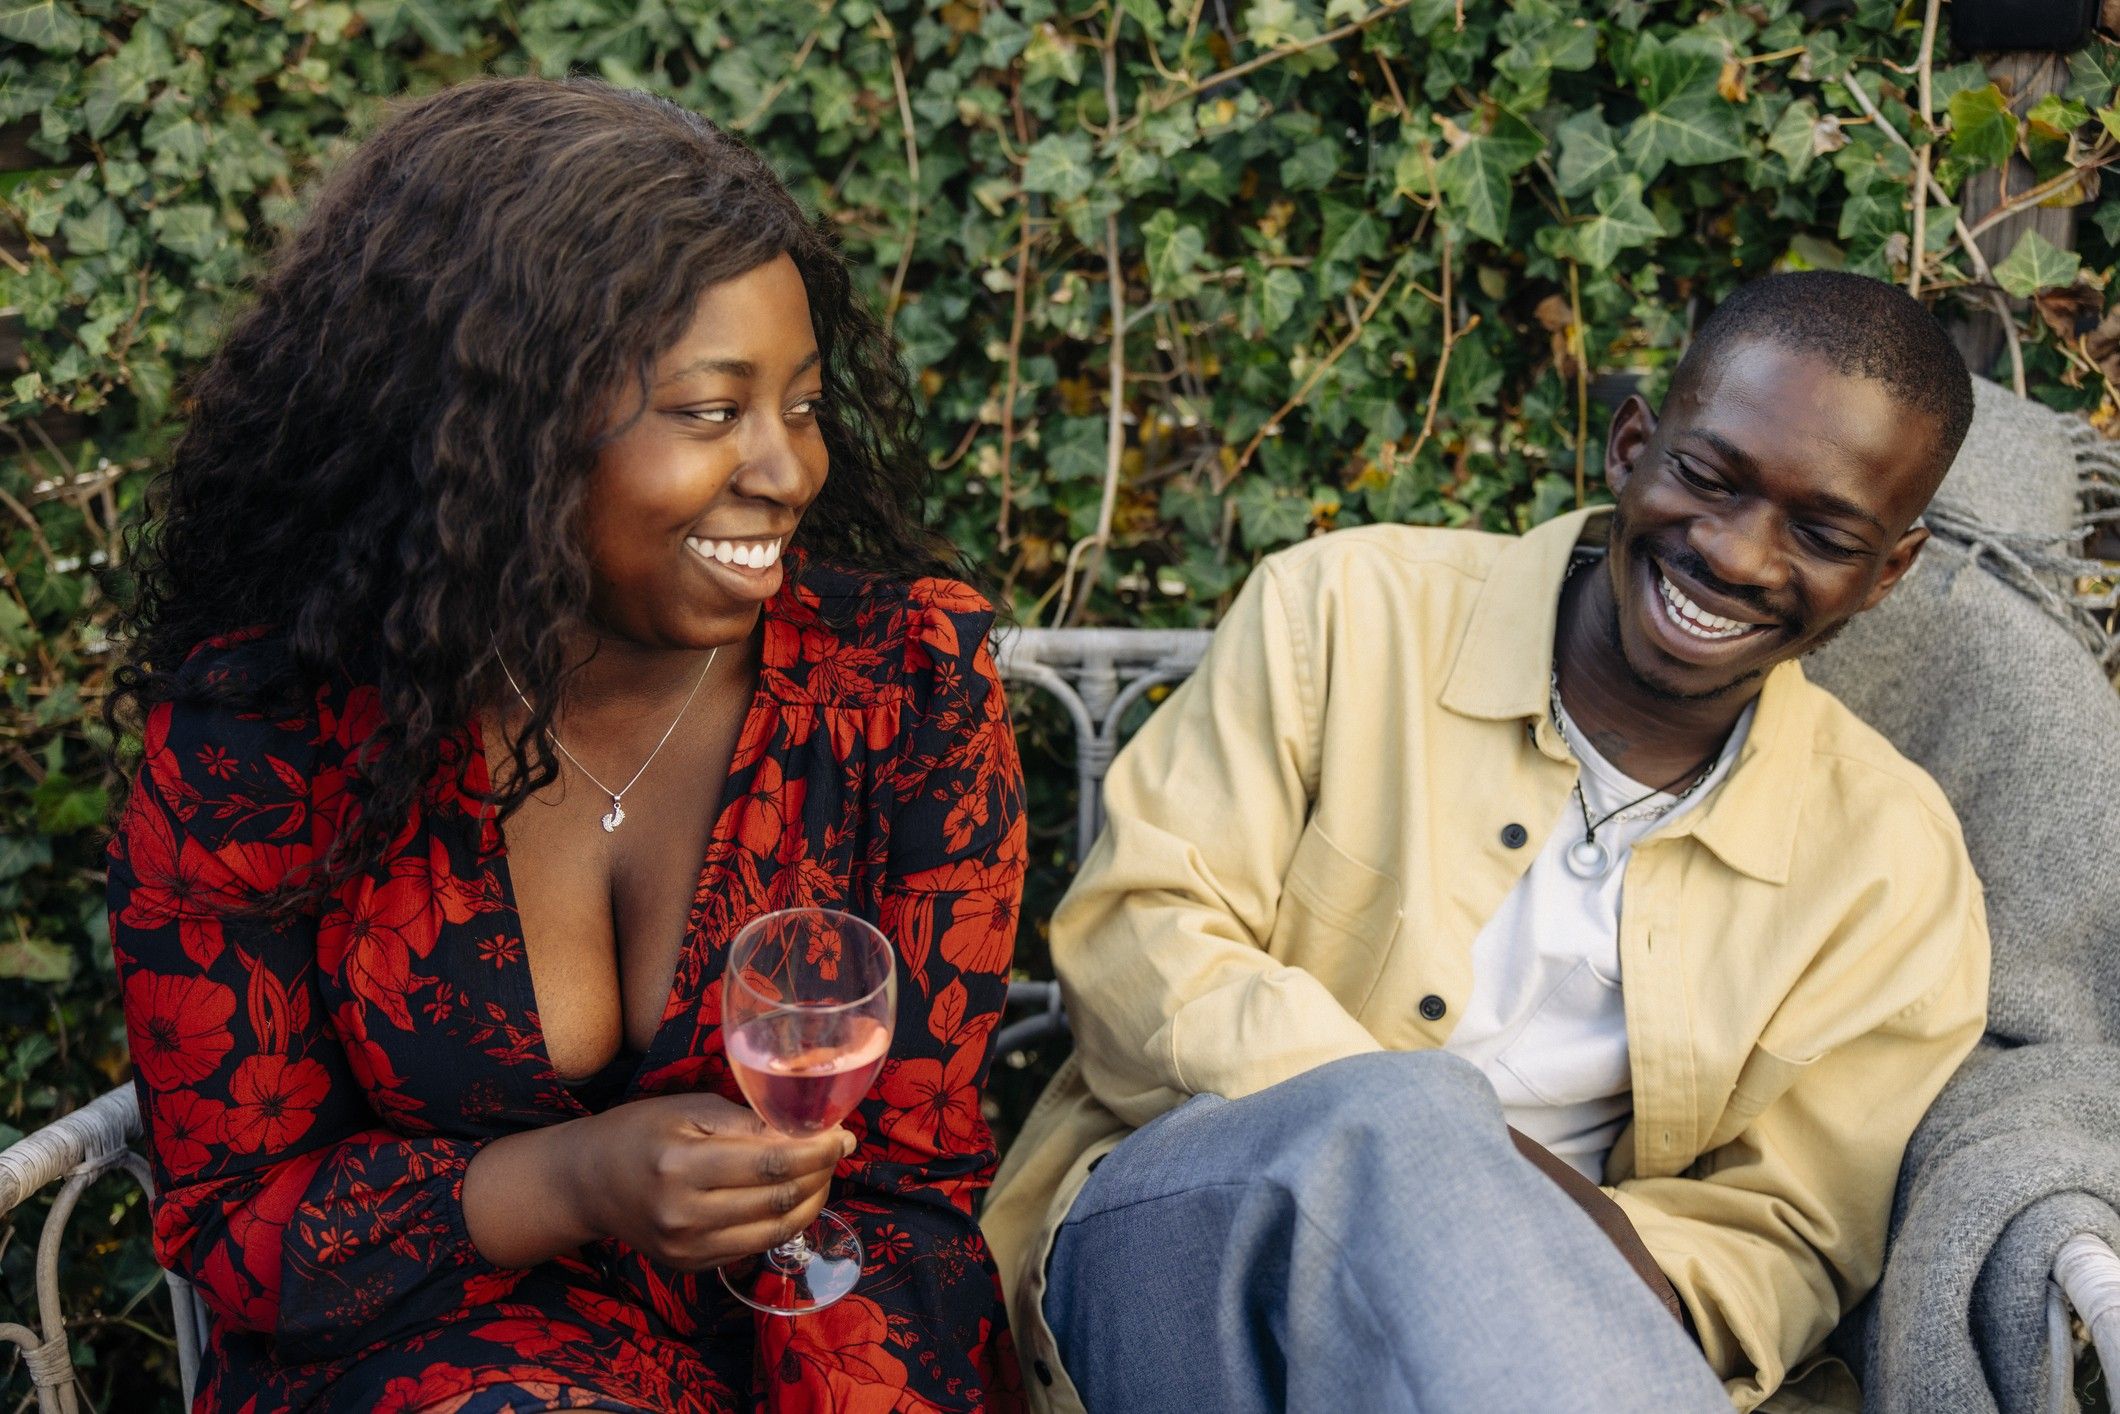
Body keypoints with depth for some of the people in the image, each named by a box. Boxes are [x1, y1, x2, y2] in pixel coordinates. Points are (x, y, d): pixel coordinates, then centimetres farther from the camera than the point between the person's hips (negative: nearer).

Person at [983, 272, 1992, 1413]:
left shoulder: (1894, 862, 4)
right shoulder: (1349, 610, -2)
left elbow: (1789, 1238, 5)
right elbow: (1128, 930, -7)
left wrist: (1598, 1262, -21)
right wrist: (1444, 1146, -23)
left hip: (1519, 1317, 1)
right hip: (1178, 1241, 0)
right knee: (1394, 1113, -36)